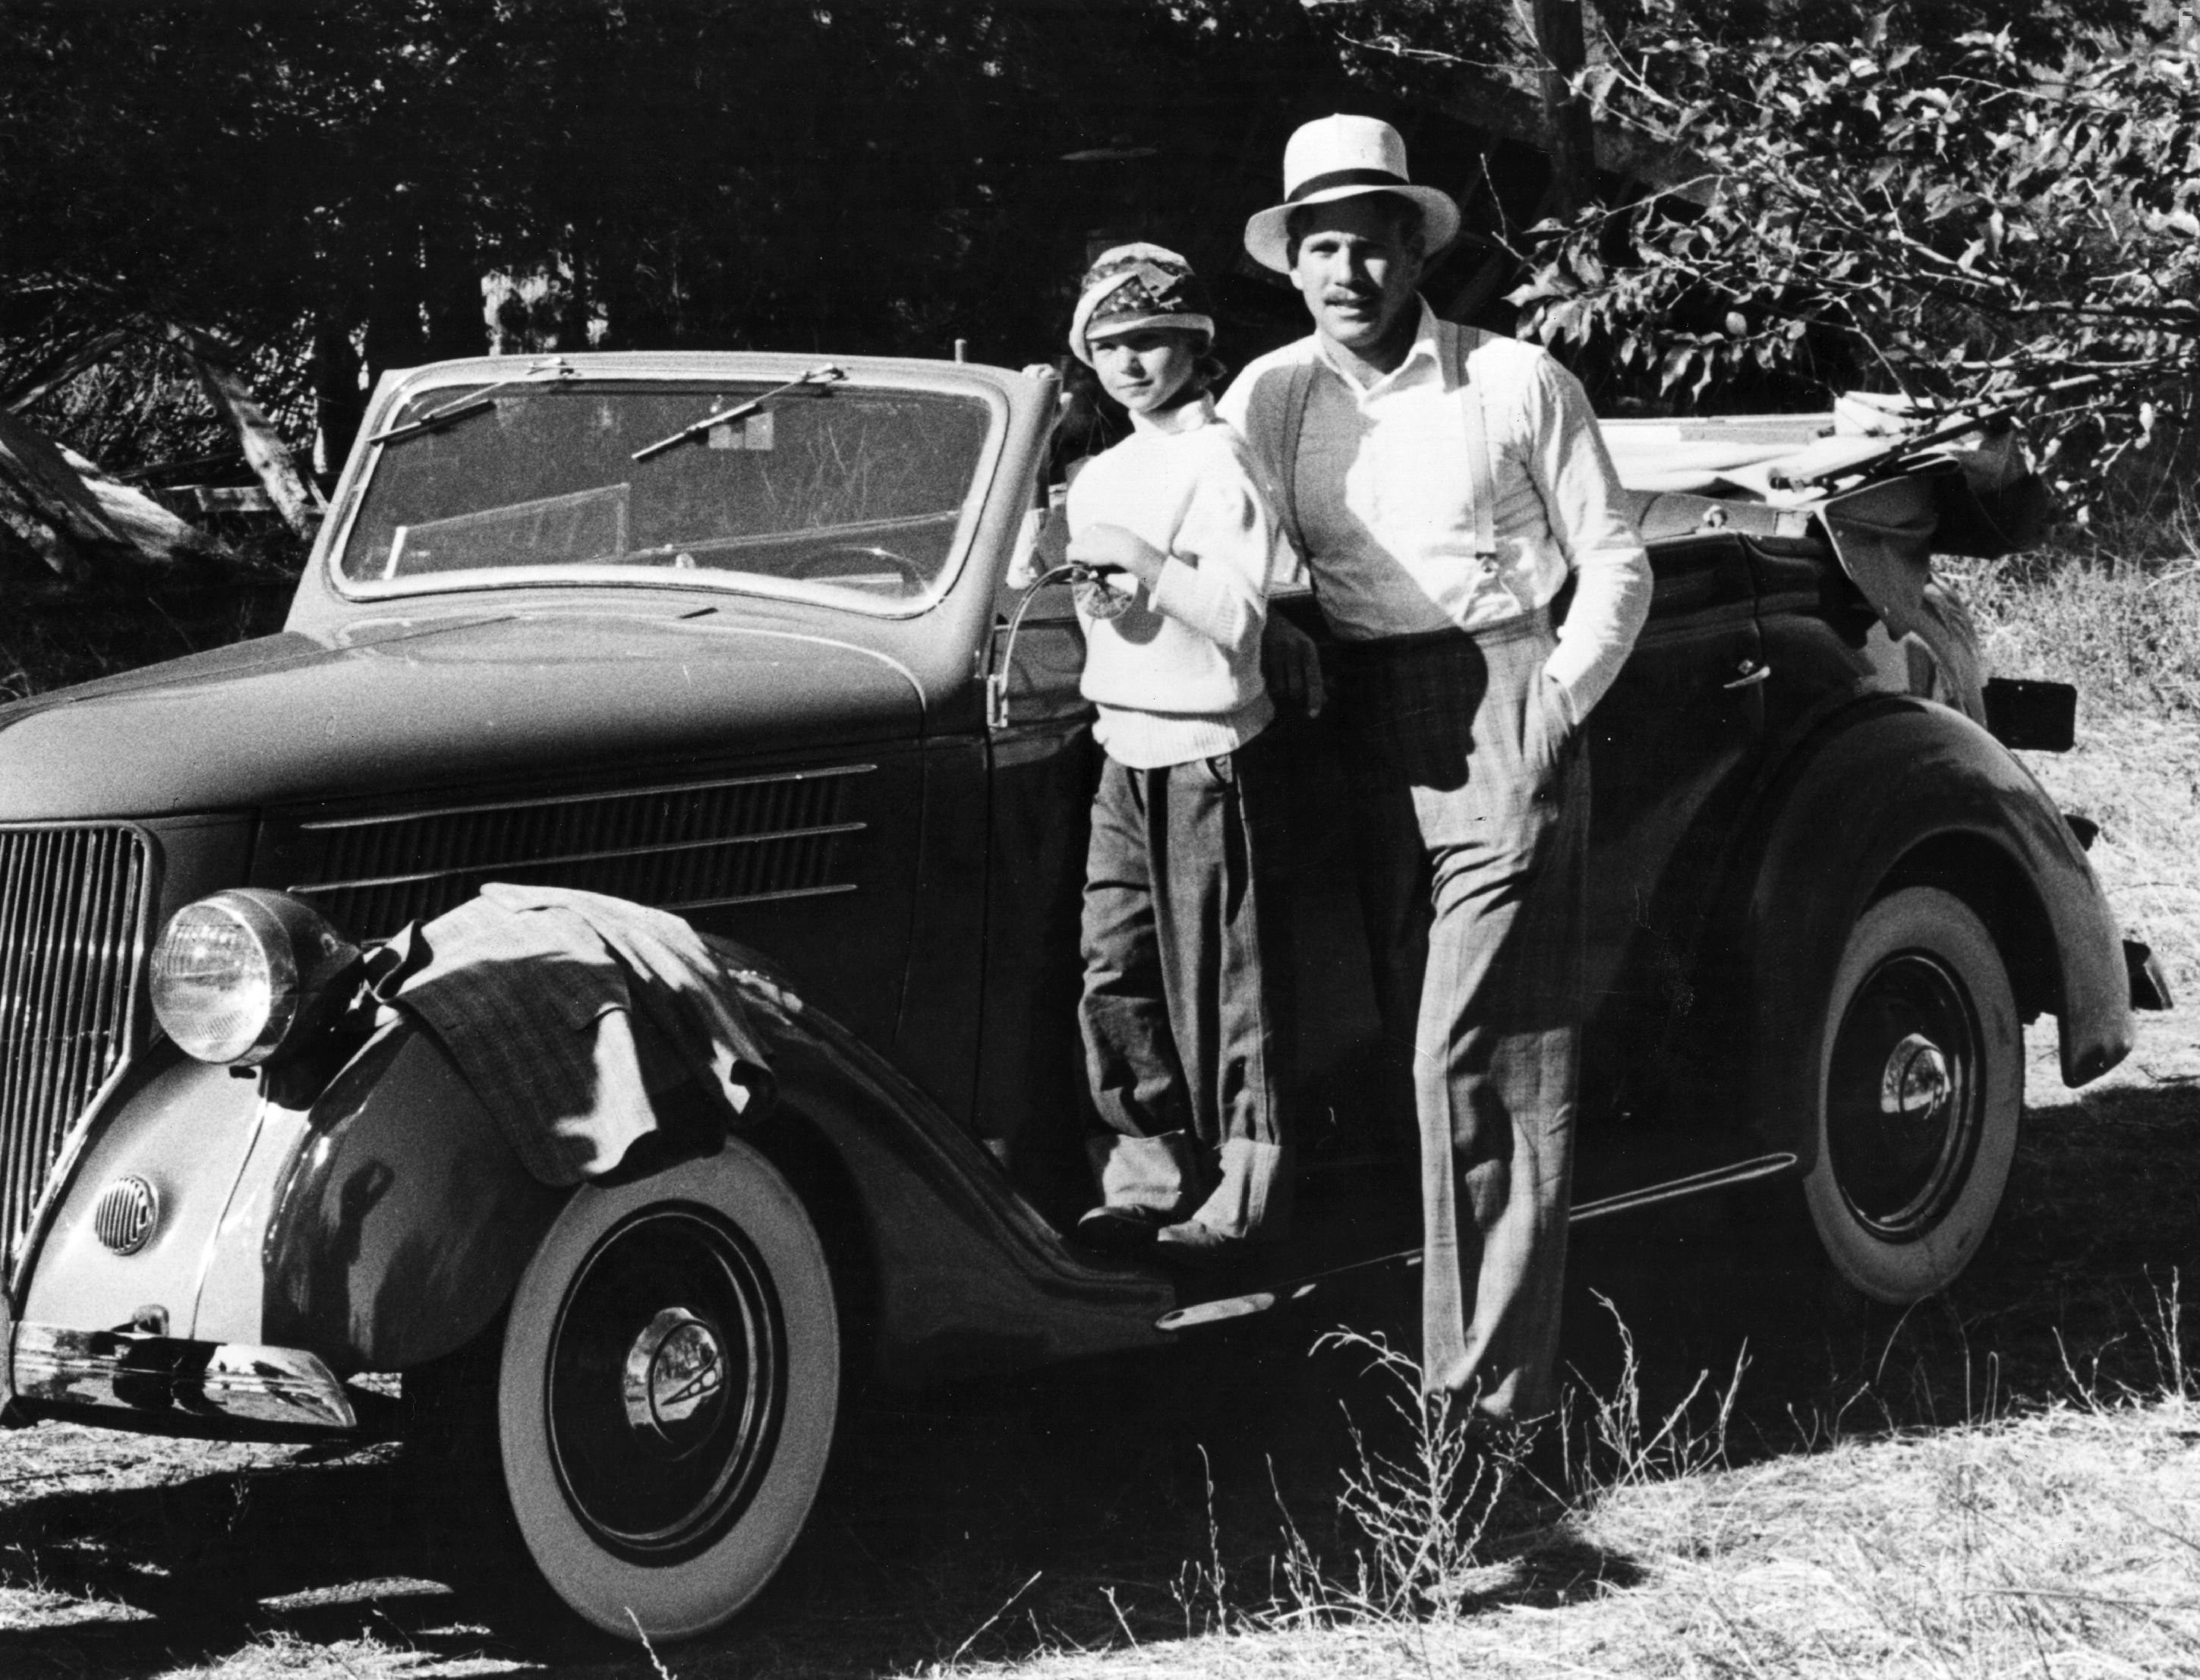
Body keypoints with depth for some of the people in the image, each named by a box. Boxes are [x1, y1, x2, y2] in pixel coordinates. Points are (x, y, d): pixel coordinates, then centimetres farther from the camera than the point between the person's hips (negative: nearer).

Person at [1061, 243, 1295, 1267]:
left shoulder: (1217, 463, -11)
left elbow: (1239, 616, -18)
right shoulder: (1101, 478, 14)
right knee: (1114, 975, 6)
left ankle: (1243, 1194, 4)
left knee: (1221, 985, -3)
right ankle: (1150, 1179, 14)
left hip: (1210, 754, -8)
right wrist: (1097, 592, 3)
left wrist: (1142, 564, -19)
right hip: (1124, 752, 8)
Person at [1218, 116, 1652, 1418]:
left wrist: (1554, 705, -7)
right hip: (1357, 743, 4)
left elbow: (1615, 566, 5)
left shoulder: (1518, 384, 1)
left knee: (1476, 1059, -10)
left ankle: (1490, 1381, -10)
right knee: (1409, 1049, 4)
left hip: (1504, 720, -4)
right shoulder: (1267, 399, 10)